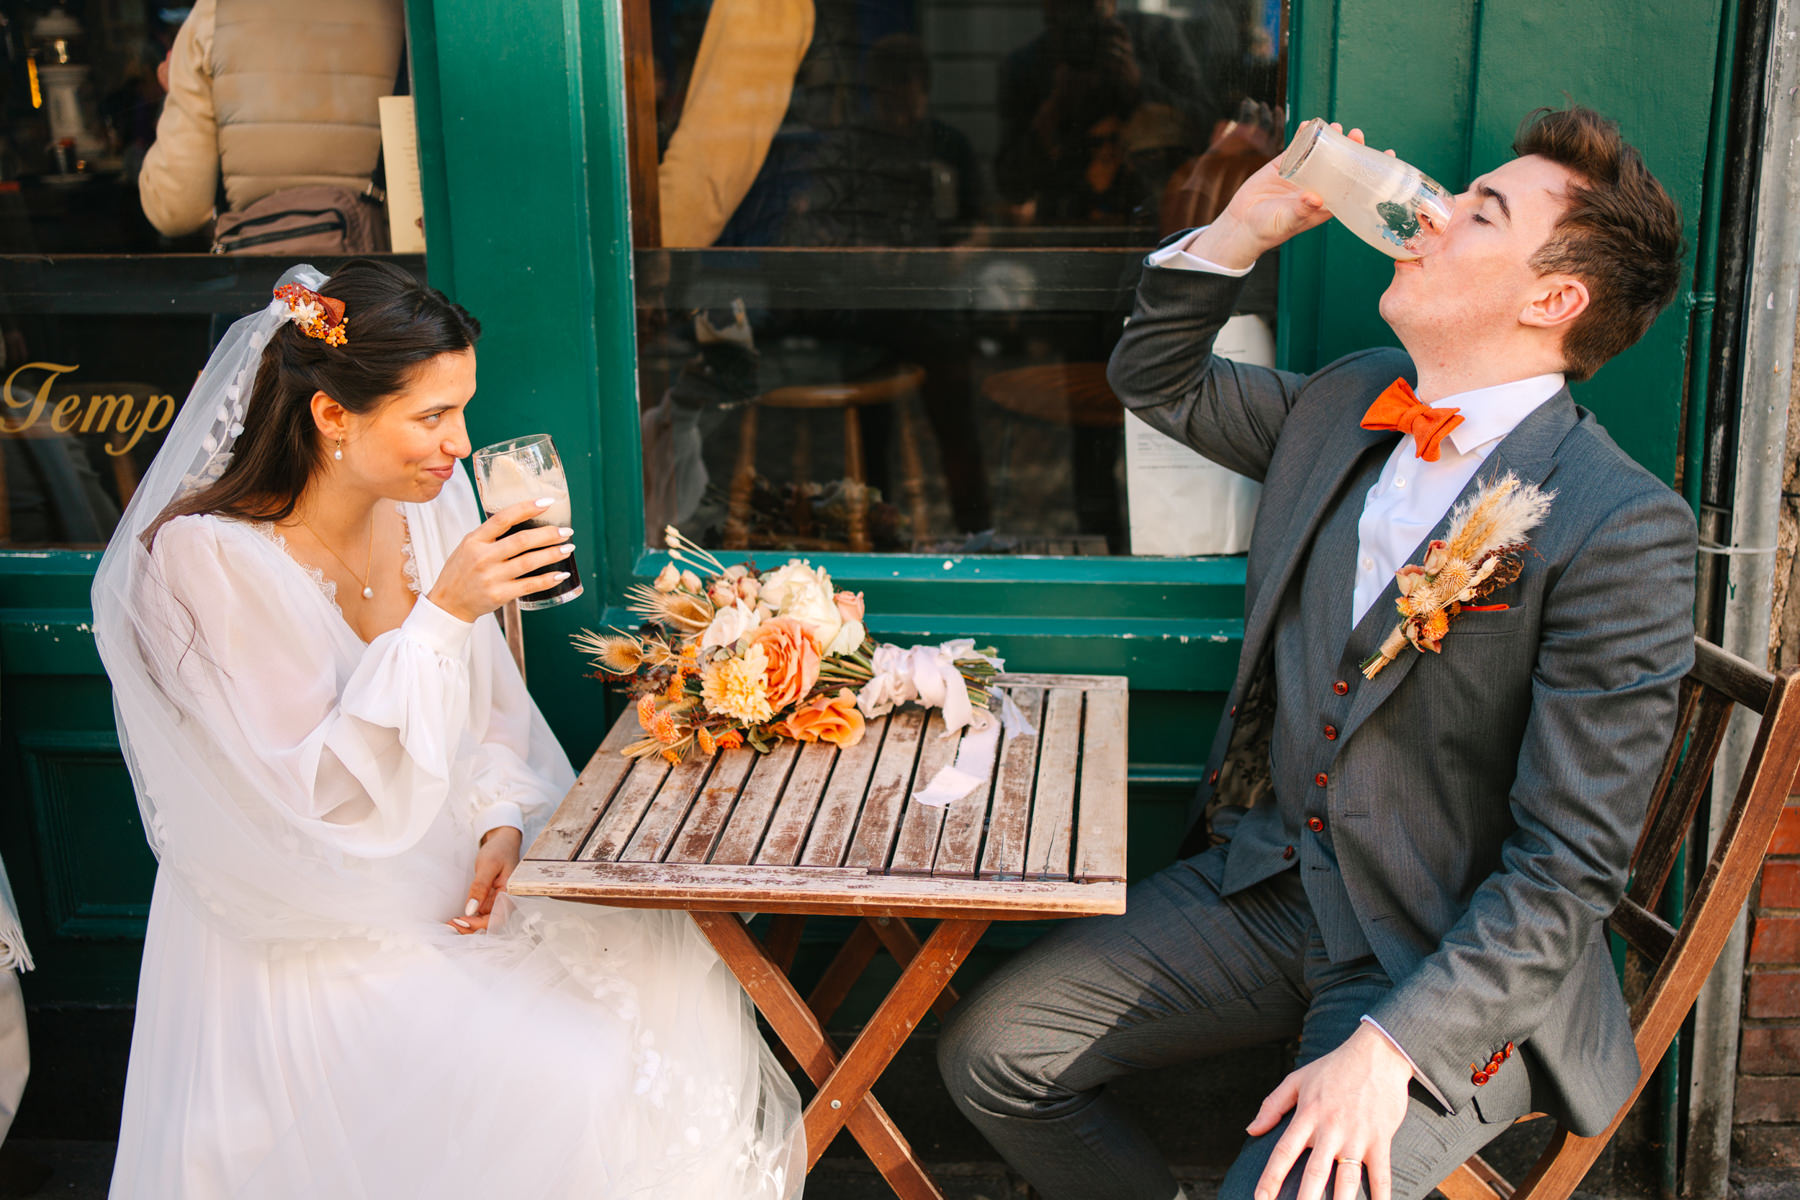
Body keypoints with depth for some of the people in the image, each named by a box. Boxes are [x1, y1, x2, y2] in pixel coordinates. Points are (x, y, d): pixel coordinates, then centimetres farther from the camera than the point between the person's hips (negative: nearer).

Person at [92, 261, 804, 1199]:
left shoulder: (424, 507, -1)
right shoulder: (202, 560, -20)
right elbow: (317, 797, -23)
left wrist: (502, 825, -10)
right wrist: (443, 615, -30)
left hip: (449, 874, 6)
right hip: (318, 936, -6)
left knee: (674, 973, -8)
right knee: (563, 1079, -21)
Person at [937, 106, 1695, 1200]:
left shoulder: (1625, 529, -18)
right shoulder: (1346, 403, 4)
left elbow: (1570, 870, -18)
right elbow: (1158, 380, 19)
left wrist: (1389, 1047, -26)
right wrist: (1243, 229, 2)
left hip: (1455, 962, -6)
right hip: (1269, 885, 6)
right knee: (993, 1052, -2)